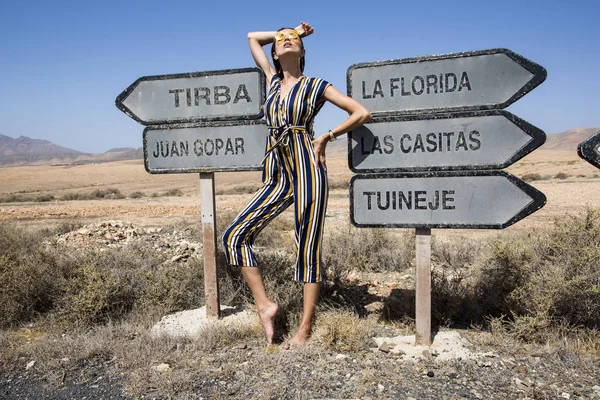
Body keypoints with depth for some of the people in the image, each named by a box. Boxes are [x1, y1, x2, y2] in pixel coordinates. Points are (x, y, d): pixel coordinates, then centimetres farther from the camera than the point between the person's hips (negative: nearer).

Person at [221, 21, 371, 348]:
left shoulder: (316, 86, 4)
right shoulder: (273, 81, 17)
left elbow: (362, 113, 3)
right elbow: (252, 37, 30)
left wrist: (325, 137, 1)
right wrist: (288, 31, 27)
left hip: (307, 171, -5)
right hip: (278, 176, 5)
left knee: (308, 249, -1)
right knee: (234, 235, -4)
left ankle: (305, 328, 10)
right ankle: (264, 305, 4)